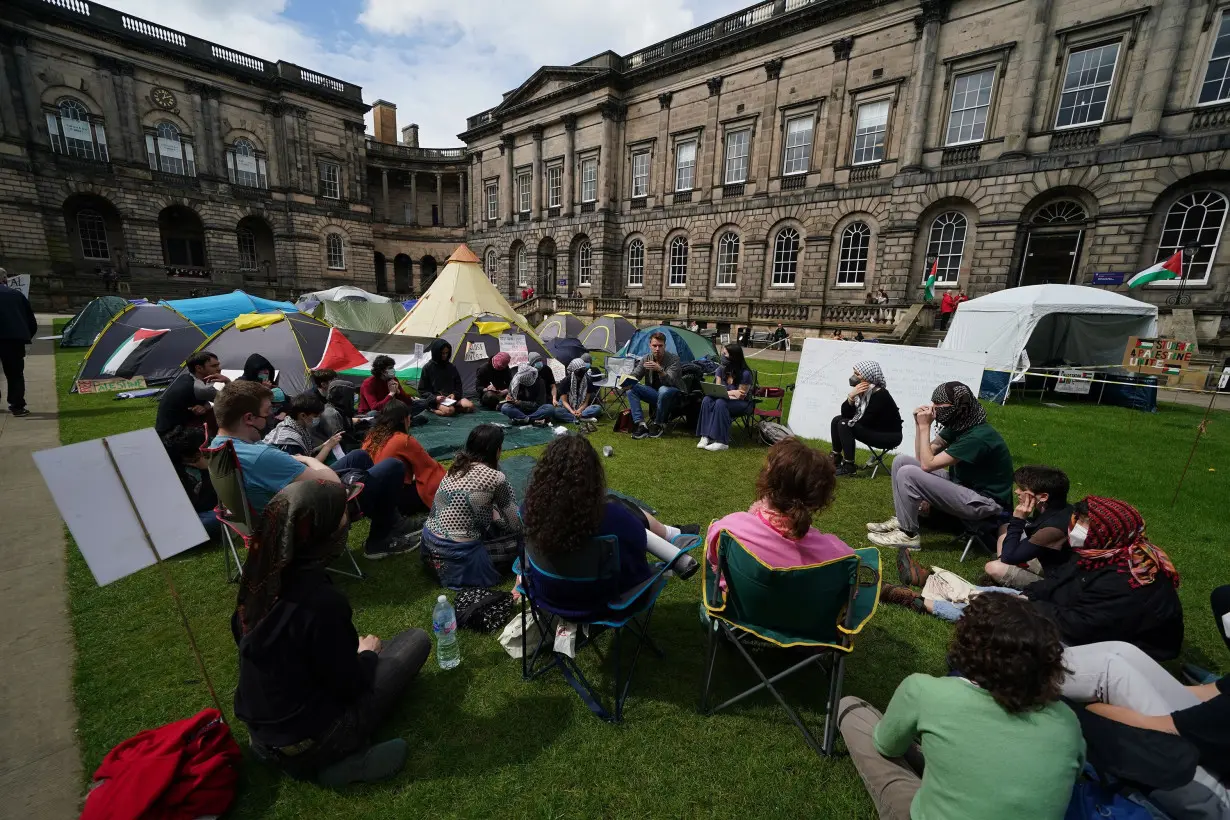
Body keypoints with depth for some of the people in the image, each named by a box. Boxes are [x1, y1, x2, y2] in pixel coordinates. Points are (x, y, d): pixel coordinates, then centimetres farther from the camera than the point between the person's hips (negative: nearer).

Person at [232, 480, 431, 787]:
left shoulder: (260, 577, -10)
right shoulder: (321, 600, -32)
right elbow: (349, 686, -20)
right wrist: (367, 654, 3)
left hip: (261, 733, 7)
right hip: (306, 743, -7)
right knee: (416, 640, -1)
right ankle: (346, 756, -1)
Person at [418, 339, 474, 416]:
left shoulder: (452, 367, 7)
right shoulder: (428, 368, -3)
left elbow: (458, 385, 14)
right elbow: (422, 390, -1)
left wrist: (454, 394, -7)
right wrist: (434, 398, -18)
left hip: (451, 397, 5)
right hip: (437, 400, -5)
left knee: (470, 406, -21)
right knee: (449, 411, -36)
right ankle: (434, 409, -5)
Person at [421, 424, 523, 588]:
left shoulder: (456, 466, 6)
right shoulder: (495, 477, -14)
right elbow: (515, 525, -1)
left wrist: (495, 516, 26)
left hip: (429, 543, 8)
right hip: (457, 555, -8)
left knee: (493, 525, 26)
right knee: (518, 541, 10)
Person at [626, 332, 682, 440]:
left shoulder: (673, 359, -16)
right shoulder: (646, 359, -1)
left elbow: (670, 382, -28)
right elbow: (634, 375, 0)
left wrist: (660, 370, -47)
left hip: (671, 395, -4)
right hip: (654, 394, 5)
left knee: (663, 390, -39)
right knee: (631, 389, -18)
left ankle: (658, 425, -17)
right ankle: (641, 425, -24)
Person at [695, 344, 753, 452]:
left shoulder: (745, 374, -19)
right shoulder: (721, 370, -2)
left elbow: (740, 397, -15)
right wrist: (731, 392, -20)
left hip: (743, 404, -5)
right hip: (726, 399, 6)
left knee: (720, 403, -35)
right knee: (706, 400, -25)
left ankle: (722, 442, -35)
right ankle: (705, 437, -30)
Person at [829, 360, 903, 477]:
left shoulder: (880, 395, -24)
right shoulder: (862, 391, -2)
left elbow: (865, 421, -26)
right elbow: (845, 413, -6)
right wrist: (851, 396, -22)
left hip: (889, 436, -9)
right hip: (873, 429, 9)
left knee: (844, 425, -23)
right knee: (837, 420, 2)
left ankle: (849, 466, -16)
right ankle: (836, 458, 11)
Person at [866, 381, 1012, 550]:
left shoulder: (978, 436, -27)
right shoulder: (957, 425, 1)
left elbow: (927, 464, -27)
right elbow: (922, 457, 2)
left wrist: (925, 426, -21)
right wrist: (919, 424, -8)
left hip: (983, 501, -9)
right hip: (961, 484, 9)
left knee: (907, 473, -26)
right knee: (901, 461, 1)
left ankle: (908, 535, -10)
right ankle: (901, 519, 6)